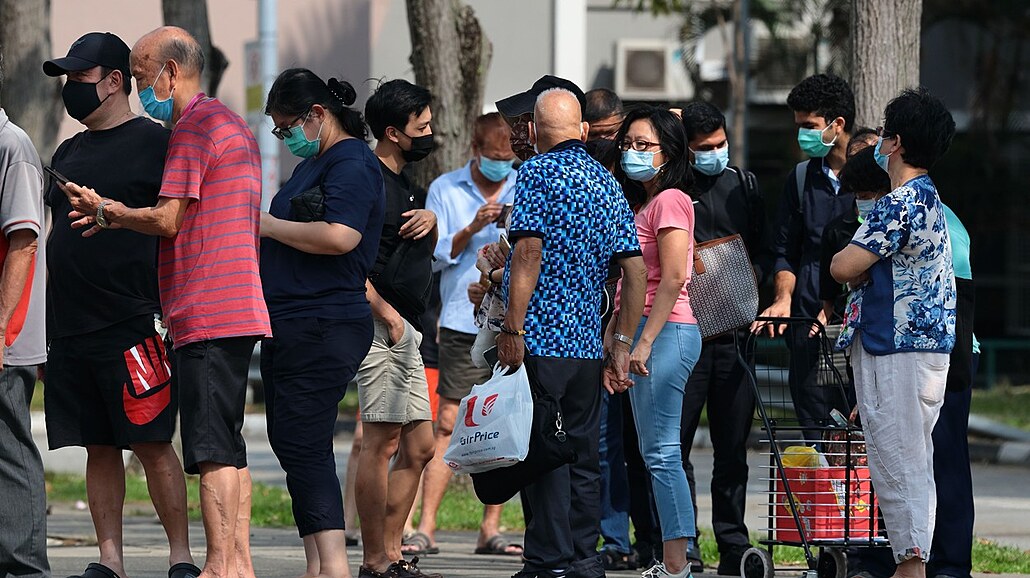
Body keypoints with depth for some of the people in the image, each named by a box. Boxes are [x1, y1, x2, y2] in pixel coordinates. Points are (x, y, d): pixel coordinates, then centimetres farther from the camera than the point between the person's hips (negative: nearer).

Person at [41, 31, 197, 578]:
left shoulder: (153, 142, -2)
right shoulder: (68, 153, 18)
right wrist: (45, 323, 17)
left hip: (129, 325, -7)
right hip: (69, 328, 7)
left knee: (152, 445, -7)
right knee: (98, 448, 7)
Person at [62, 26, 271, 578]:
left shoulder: (193, 127, -10)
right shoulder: (234, 125, 22)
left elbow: (167, 220, -15)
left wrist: (106, 210, 1)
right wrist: (118, 218, 16)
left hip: (205, 315, -10)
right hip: (240, 310, 10)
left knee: (213, 449, -11)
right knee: (228, 448, 11)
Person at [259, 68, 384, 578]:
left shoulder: (351, 163, -11)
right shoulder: (314, 163, 20)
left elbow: (339, 236, -26)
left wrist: (268, 225, -15)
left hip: (323, 327, -11)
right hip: (290, 325, 11)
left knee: (304, 445, -15)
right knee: (290, 443, 9)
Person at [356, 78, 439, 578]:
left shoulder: (402, 182, 18)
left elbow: (426, 254, 28)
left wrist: (431, 221, 6)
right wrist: (388, 316, -20)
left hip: (405, 332, 10)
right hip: (380, 326, -10)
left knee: (419, 446, 10)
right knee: (382, 442, -10)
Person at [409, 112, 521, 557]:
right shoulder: (446, 190, 7)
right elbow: (435, 255, 1)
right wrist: (471, 230, -14)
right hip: (465, 324, -2)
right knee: (449, 423, -6)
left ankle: (491, 530, 7)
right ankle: (426, 527, -6)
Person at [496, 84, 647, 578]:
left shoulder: (536, 173, -5)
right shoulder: (607, 183, 13)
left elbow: (529, 249, -17)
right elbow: (635, 269, 10)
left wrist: (513, 329, -18)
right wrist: (623, 346, 13)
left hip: (539, 339, -6)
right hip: (587, 343, 6)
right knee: (582, 453, 12)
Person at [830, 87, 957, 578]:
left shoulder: (901, 205, -17)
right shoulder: (928, 199, 16)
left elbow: (843, 268, -19)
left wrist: (845, 262, 1)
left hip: (895, 351, -10)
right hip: (924, 348, 10)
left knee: (897, 462, -8)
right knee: (914, 461, 11)